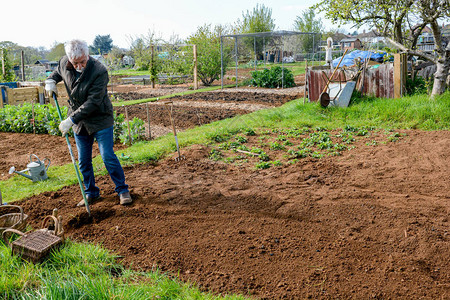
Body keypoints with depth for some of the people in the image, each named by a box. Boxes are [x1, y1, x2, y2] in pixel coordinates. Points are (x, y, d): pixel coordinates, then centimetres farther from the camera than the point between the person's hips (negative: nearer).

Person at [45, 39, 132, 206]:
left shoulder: (99, 71, -24)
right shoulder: (64, 63, -6)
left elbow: (92, 102, -27)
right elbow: (58, 72, 21)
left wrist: (71, 120, -28)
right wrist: (51, 80, -1)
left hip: (100, 120, -5)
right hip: (79, 121, 5)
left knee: (108, 156, -6)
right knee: (83, 161, 10)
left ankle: (122, 191, 9)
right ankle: (91, 193, 25)